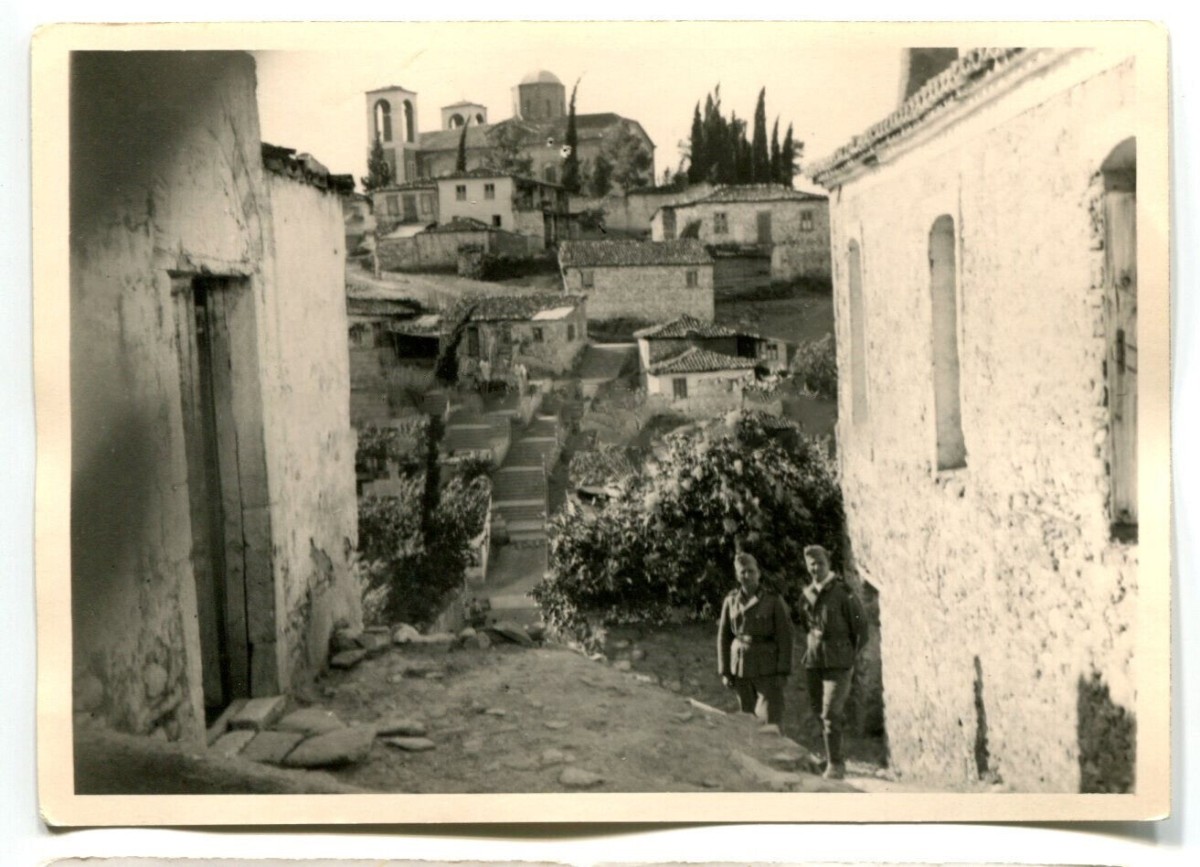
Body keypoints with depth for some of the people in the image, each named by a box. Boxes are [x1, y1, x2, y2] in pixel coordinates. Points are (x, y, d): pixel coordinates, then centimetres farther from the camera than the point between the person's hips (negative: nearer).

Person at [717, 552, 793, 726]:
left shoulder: (774, 601, -6)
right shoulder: (730, 601, 4)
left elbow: (785, 638, -7)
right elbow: (723, 638, 7)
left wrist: (783, 673, -11)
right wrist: (724, 672, 3)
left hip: (768, 671, -3)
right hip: (741, 670, 3)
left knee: (771, 721, -8)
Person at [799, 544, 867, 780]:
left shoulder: (843, 592, -9)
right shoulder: (807, 594, 7)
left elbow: (861, 627, -3)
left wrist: (851, 657, 3)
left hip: (838, 664, -5)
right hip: (813, 662, 6)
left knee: (831, 714, -12)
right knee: (819, 712, 12)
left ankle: (835, 765, -4)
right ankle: (834, 758, 30)